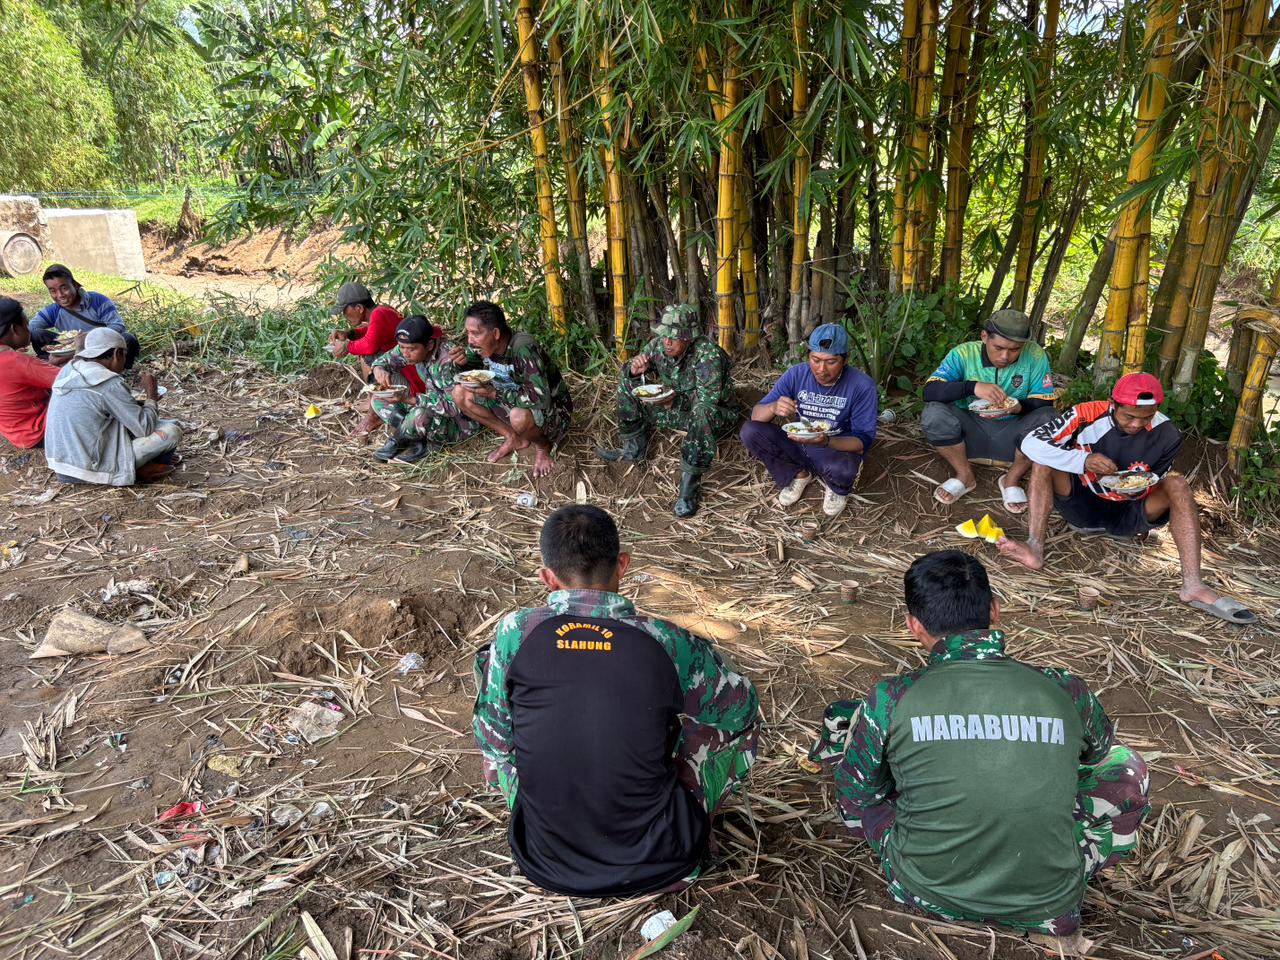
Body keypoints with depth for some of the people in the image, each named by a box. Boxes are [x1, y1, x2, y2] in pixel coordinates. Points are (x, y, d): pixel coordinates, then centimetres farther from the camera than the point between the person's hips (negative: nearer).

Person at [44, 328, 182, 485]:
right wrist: (151, 396, 2)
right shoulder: (110, 384, -16)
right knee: (172, 430, -8)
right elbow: (145, 429, -13)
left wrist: (139, 404, 15)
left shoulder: (69, 371, 6)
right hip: (90, 471, -8)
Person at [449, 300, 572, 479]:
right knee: (460, 394, -6)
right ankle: (515, 439, 4)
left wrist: (494, 393, -34)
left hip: (552, 408, -7)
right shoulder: (480, 345, -12)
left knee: (520, 417, -40)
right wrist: (460, 363, -17)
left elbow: (540, 398, -39)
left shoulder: (523, 348, -33)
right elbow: (468, 373, 7)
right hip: (511, 401, 7)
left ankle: (543, 445, -3)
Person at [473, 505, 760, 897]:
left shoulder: (515, 633, -14)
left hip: (545, 863, 1)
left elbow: (494, 742, 2)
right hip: (658, 864, -1)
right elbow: (743, 708, 5)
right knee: (740, 716, 17)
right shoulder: (670, 644, -16)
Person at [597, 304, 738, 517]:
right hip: (678, 407, 7)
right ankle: (635, 447, 11)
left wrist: (676, 400, -44)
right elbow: (630, 373, 2)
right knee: (628, 382, 1)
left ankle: (690, 485, -32)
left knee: (701, 412, -44)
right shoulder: (659, 344, -11)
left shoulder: (707, 352, -29)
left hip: (717, 414, -7)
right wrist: (635, 369, -22)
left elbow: (709, 399, -33)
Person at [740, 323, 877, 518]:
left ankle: (838, 488, 1)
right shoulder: (796, 374, -12)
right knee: (750, 431, -20)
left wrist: (826, 441, -40)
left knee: (842, 469, -39)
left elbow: (863, 442, -20)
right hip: (797, 446, 3)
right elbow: (755, 415, -12)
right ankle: (799, 474, 3)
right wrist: (773, 408, -37)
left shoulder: (862, 386, -20)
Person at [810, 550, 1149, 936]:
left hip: (927, 893, -1)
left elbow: (855, 798, 2)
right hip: (1047, 906, 2)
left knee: (841, 718, 12)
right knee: (1125, 767, 22)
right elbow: (1099, 751, 16)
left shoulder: (892, 699, -15)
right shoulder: (1066, 691, -9)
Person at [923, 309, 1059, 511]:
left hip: (1011, 432, 0)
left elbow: (1045, 403, -9)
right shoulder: (964, 353, -15)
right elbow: (930, 391, -25)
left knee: (1047, 419, -29)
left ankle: (1012, 479, -1)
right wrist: (974, 386, -41)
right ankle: (965, 476, -2)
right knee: (933, 413, -28)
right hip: (971, 430, 0)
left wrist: (1020, 406, -32)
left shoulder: (1035, 356, -12)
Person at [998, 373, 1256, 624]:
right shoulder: (1087, 415, -19)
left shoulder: (1166, 435, -11)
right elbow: (1031, 443, -27)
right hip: (1082, 507, -1)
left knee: (1177, 485, -23)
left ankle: (1192, 586, -33)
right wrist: (1083, 460, -38)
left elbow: (1154, 484, 2)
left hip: (1126, 515, 1)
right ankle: (1035, 548, -40)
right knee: (1045, 459, -24)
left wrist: (1140, 488, -24)